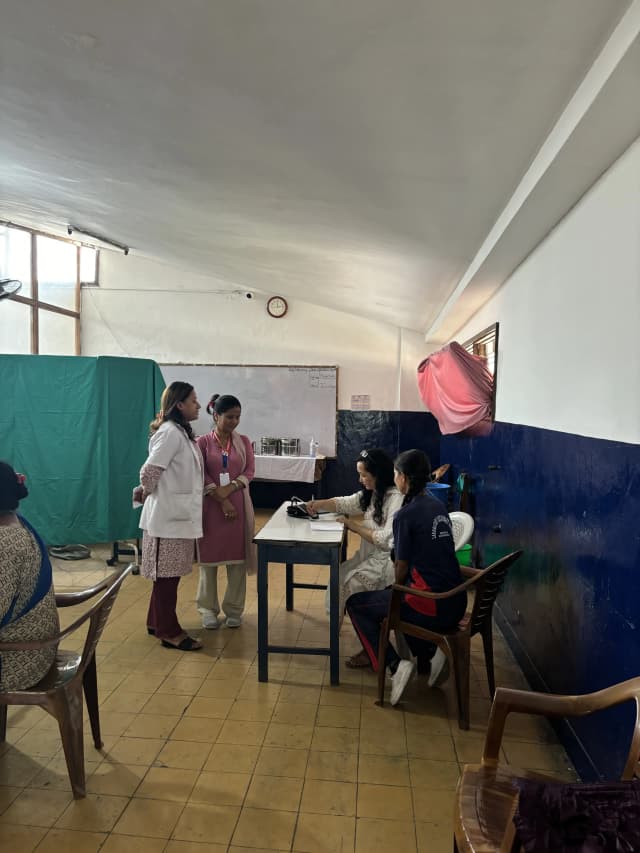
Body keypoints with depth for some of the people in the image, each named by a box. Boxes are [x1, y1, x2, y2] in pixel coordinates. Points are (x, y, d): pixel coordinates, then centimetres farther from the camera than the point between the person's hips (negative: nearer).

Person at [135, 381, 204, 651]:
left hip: (179, 514, 9)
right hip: (168, 515, -9)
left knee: (169, 573, 18)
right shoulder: (170, 432, -19)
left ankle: (157, 622, 32)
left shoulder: (182, 432, 12)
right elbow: (150, 471, -22)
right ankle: (169, 632, 12)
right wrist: (144, 493, -5)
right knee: (168, 574, 1)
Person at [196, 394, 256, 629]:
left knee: (238, 557, 6)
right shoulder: (203, 442, -2)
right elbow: (202, 476, -7)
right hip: (211, 506, -2)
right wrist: (222, 501, -15)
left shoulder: (243, 441, 6)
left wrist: (229, 489, -15)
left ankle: (234, 609, 18)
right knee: (209, 556, 6)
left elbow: (249, 471, 0)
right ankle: (208, 609, 19)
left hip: (239, 505, 2)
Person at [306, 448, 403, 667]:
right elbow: (345, 503, 18)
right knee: (340, 575, -5)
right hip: (370, 555, 9)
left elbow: (387, 540, -25)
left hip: (387, 560, -9)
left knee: (351, 584, -19)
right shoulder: (371, 493, 9)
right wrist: (318, 504, 1)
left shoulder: (396, 499, -20)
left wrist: (356, 527, -15)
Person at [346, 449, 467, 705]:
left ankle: (395, 665, -2)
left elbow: (402, 568, -6)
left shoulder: (406, 514, -14)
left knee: (355, 604, 10)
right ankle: (430, 652, 16)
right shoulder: (437, 506, 8)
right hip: (456, 604, 8)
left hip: (432, 606, -8)